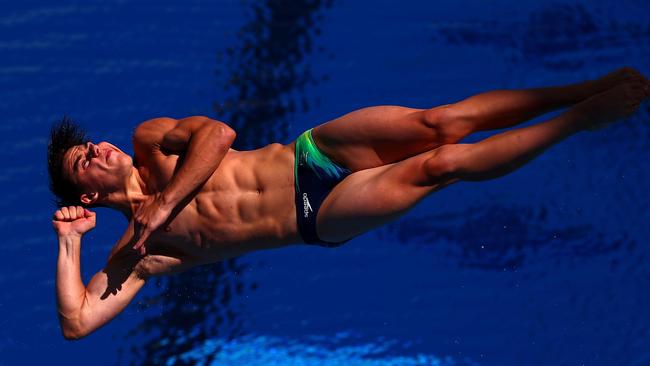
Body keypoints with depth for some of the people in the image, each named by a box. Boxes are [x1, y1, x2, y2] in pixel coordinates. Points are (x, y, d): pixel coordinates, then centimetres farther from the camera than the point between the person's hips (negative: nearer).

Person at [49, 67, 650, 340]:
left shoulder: (148, 143, 9)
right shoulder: (138, 251, -1)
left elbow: (217, 132, -9)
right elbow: (77, 322, -9)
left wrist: (166, 201, -15)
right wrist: (69, 243, -11)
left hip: (309, 153, 3)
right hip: (318, 217, -3)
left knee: (438, 124, -18)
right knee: (443, 163, -21)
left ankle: (589, 88, -12)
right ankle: (585, 119, -15)